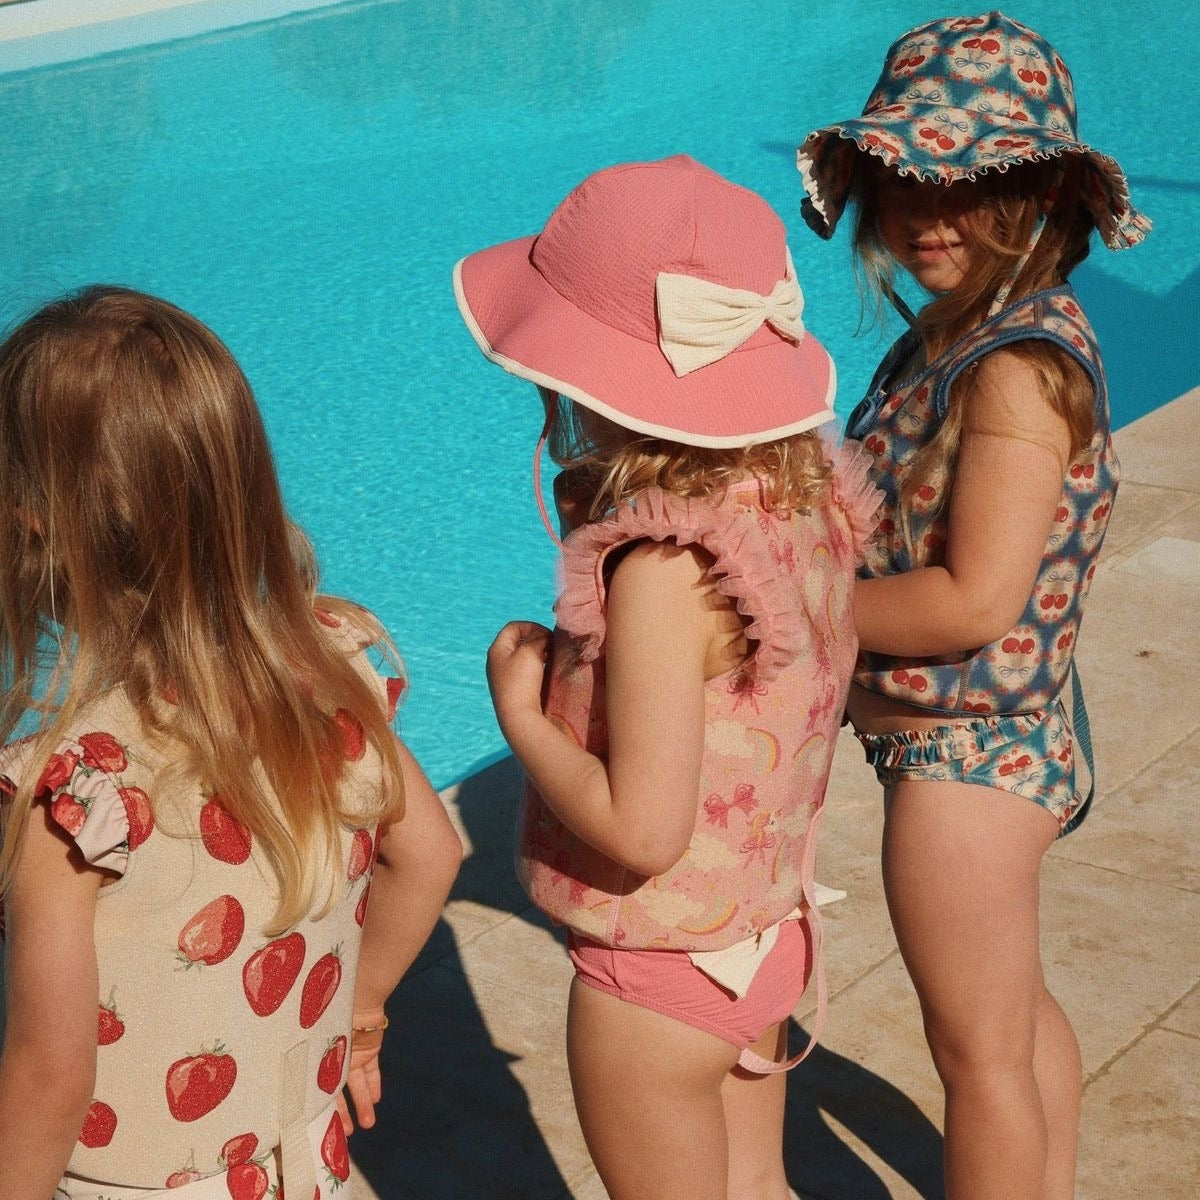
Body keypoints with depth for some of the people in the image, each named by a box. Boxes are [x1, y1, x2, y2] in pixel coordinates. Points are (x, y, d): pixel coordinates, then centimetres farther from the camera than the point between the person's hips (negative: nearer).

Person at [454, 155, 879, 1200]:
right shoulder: (808, 499, -8)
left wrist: (520, 709, -15)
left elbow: (641, 829, -31)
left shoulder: (661, 569, -32)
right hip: (766, 938, 7)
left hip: (658, 977, -7)